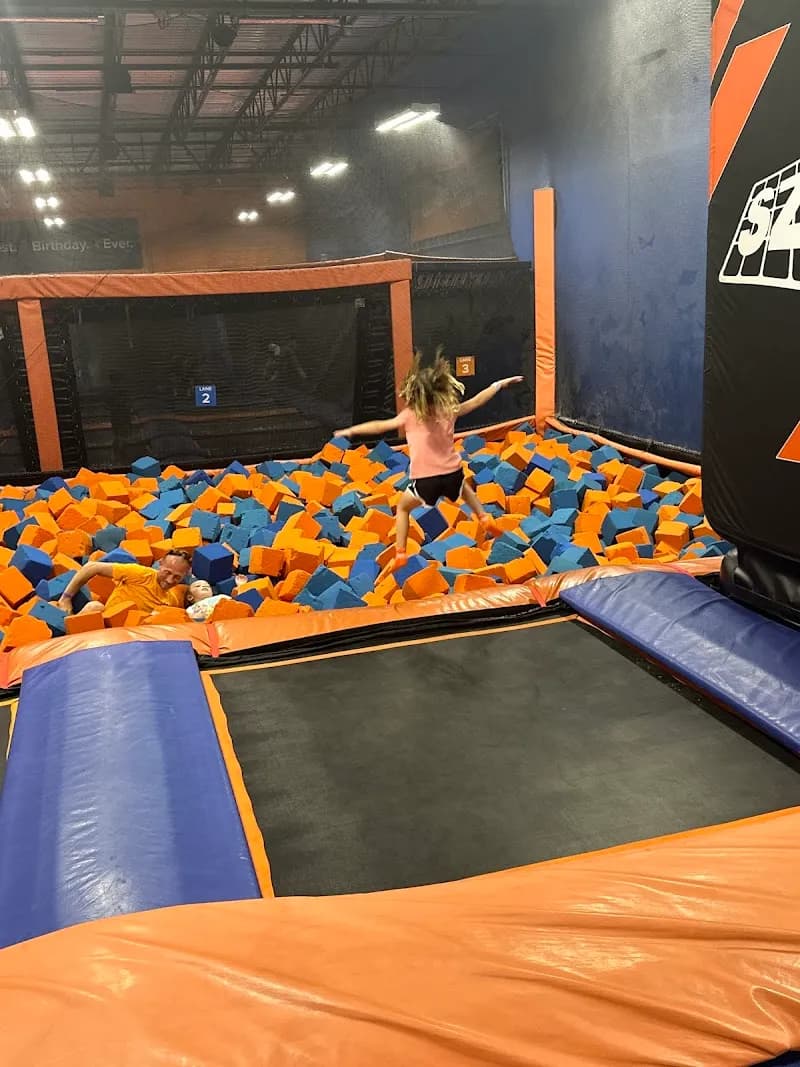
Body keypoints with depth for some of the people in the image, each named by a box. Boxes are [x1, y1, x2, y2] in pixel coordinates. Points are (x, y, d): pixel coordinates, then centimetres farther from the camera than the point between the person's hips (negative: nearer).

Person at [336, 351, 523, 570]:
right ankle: (484, 520, 35)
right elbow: (477, 401, 16)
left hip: (425, 480, -3)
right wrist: (499, 385, 29)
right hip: (452, 473, 3)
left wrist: (351, 431, 12)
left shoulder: (409, 416, -2)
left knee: (402, 507, 24)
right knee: (464, 487, 40)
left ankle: (400, 554, 17)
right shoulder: (449, 410, 5)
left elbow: (380, 426, 2)